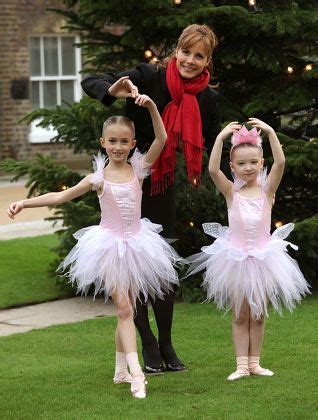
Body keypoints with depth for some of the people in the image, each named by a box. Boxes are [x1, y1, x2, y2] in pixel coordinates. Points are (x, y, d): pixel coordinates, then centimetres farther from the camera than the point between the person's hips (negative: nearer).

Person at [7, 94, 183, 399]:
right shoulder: (98, 178, -5)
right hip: (110, 245, -3)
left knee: (126, 309, 12)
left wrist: (152, 107, -23)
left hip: (135, 245, 3)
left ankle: (120, 371, 23)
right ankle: (137, 375, -17)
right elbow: (60, 196, -3)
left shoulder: (138, 169, -1)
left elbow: (161, 139, -12)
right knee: (124, 309, -11)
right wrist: (25, 202, -11)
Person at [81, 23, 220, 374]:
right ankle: (148, 345, 11)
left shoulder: (206, 99, -5)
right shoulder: (148, 78, -18)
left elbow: (212, 145, 7)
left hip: (161, 186, 3)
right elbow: (90, 82, -19)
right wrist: (113, 91, -40)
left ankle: (166, 345, 18)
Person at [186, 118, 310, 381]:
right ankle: (242, 364, 7)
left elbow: (280, 163, -16)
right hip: (236, 258, -1)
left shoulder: (267, 189, -2)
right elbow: (213, 169, -19)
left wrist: (270, 132, -19)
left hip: (262, 258, 1)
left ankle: (255, 362, 16)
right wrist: (221, 137, -21)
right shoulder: (231, 192, -3)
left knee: (258, 315, 8)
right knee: (240, 315, 4)